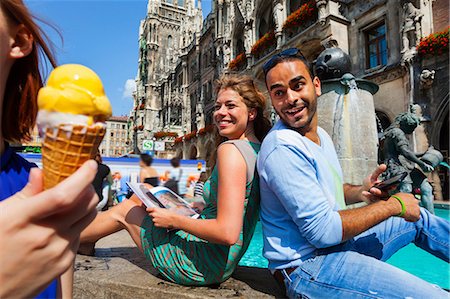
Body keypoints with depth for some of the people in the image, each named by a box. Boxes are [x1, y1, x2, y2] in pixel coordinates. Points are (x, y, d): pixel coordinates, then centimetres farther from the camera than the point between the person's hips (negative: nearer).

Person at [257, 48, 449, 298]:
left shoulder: (321, 135, 7)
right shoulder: (282, 147, -25)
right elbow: (323, 232, -26)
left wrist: (360, 192, -3)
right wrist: (394, 205, -14)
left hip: (334, 247, 9)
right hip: (306, 267, -9)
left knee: (419, 218, 19)